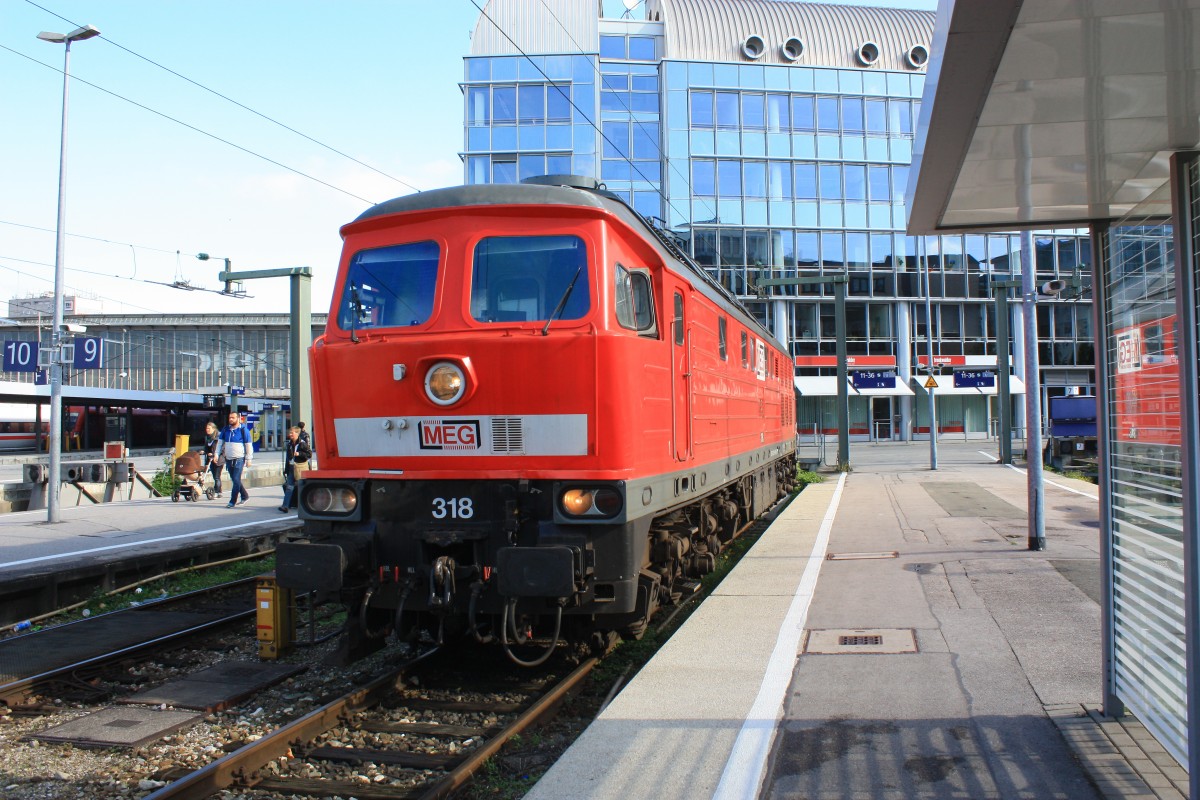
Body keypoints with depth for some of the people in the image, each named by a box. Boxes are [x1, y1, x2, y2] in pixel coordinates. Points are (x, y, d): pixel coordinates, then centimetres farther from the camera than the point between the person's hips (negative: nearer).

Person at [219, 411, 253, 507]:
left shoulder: (243, 430, -6)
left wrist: (249, 459, -6)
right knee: (234, 480, 13)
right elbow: (220, 442, 15)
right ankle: (245, 496, 28)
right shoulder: (225, 429, 8)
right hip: (228, 459, 6)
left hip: (239, 459, -6)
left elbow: (248, 445, -4)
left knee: (236, 480, -8)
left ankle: (232, 501, -3)